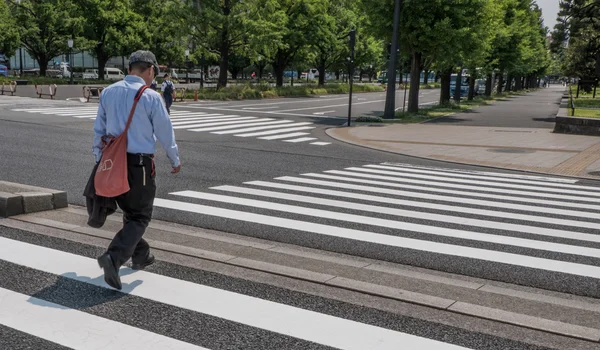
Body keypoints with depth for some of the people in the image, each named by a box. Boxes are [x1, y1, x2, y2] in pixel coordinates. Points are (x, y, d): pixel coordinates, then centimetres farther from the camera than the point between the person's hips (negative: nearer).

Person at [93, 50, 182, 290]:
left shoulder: (108, 93, 4)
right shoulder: (150, 97, -12)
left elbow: (99, 130, 10)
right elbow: (165, 133, -5)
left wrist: (99, 160, 20)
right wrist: (175, 160, 10)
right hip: (140, 164, -6)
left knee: (129, 211, 22)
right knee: (140, 217, 3)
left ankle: (141, 255, 36)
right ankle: (113, 257, -15)